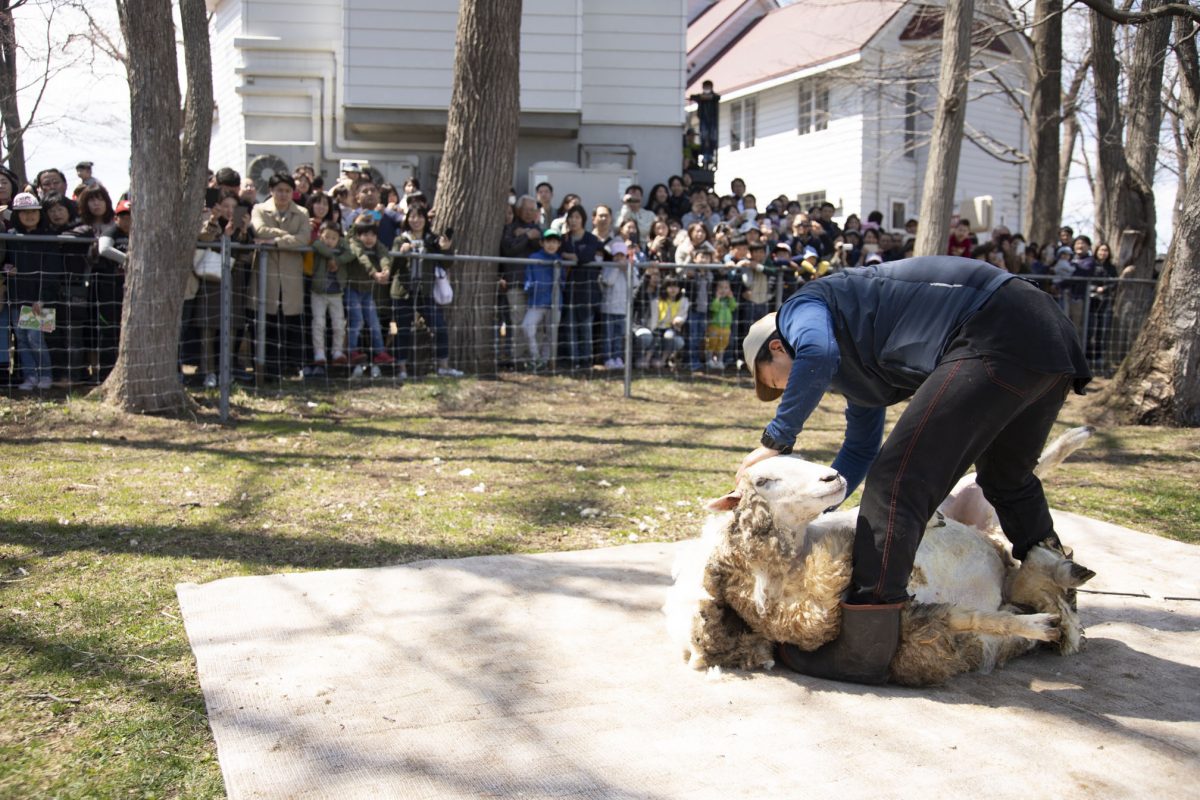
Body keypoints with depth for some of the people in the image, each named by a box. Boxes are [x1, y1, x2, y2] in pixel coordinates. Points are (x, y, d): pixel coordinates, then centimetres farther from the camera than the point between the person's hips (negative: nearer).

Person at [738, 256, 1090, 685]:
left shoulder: (800, 309, 6)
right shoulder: (856, 360, 32)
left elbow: (818, 354, -19)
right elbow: (860, 451, 41)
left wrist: (776, 439, -9)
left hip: (994, 333, -11)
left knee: (897, 482, -10)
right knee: (1008, 480, 31)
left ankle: (860, 650, -11)